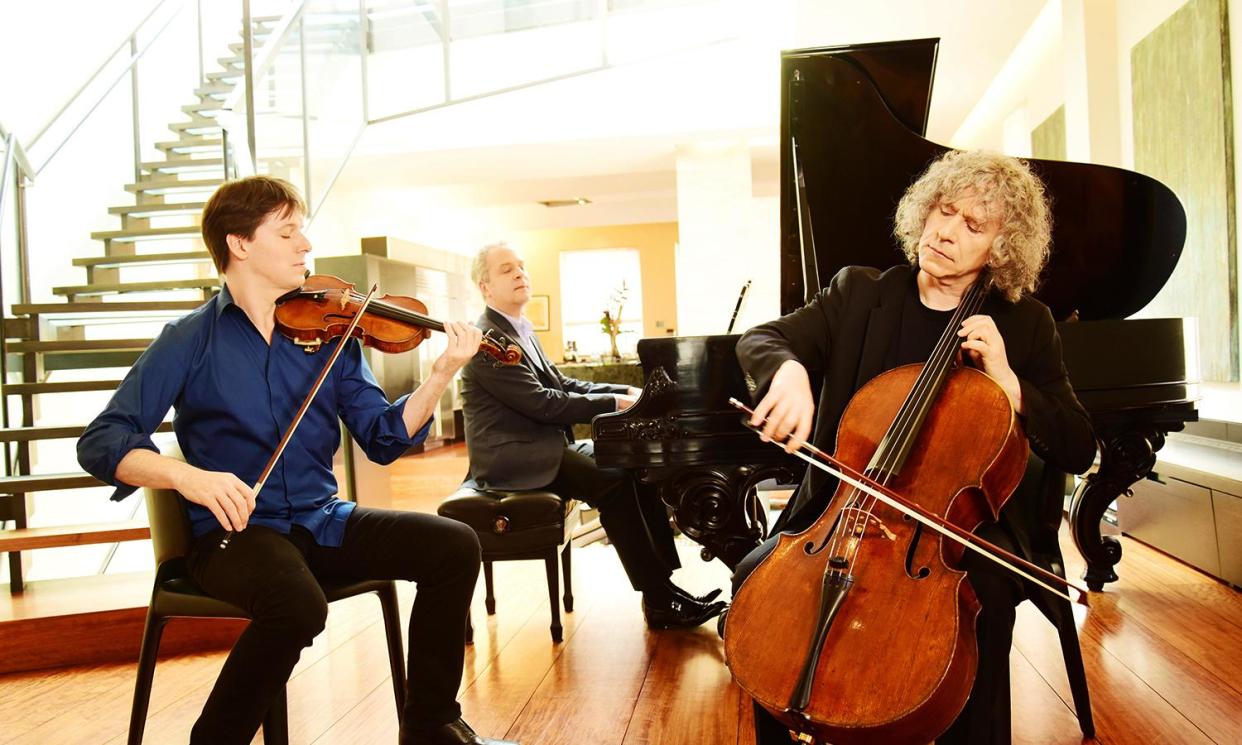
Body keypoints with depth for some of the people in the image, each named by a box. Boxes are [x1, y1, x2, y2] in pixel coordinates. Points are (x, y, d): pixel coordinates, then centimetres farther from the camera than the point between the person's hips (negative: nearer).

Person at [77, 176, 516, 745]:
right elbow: (101, 441, -9)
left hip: (322, 521, 5)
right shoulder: (190, 341, -3)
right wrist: (186, 475, -28)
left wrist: (441, 374, -12)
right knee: (298, 604, -35)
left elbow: (382, 439, 2)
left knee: (454, 546, -13)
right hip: (234, 530, -4)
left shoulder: (329, 333, 6)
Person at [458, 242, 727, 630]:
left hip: (541, 447, 10)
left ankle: (663, 583, -2)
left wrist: (626, 391, 6)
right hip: (514, 459, -10)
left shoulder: (520, 331, 17)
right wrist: (613, 403, -17)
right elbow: (541, 403, -21)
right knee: (613, 482, -25)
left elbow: (561, 384, 18)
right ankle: (659, 602, -18)